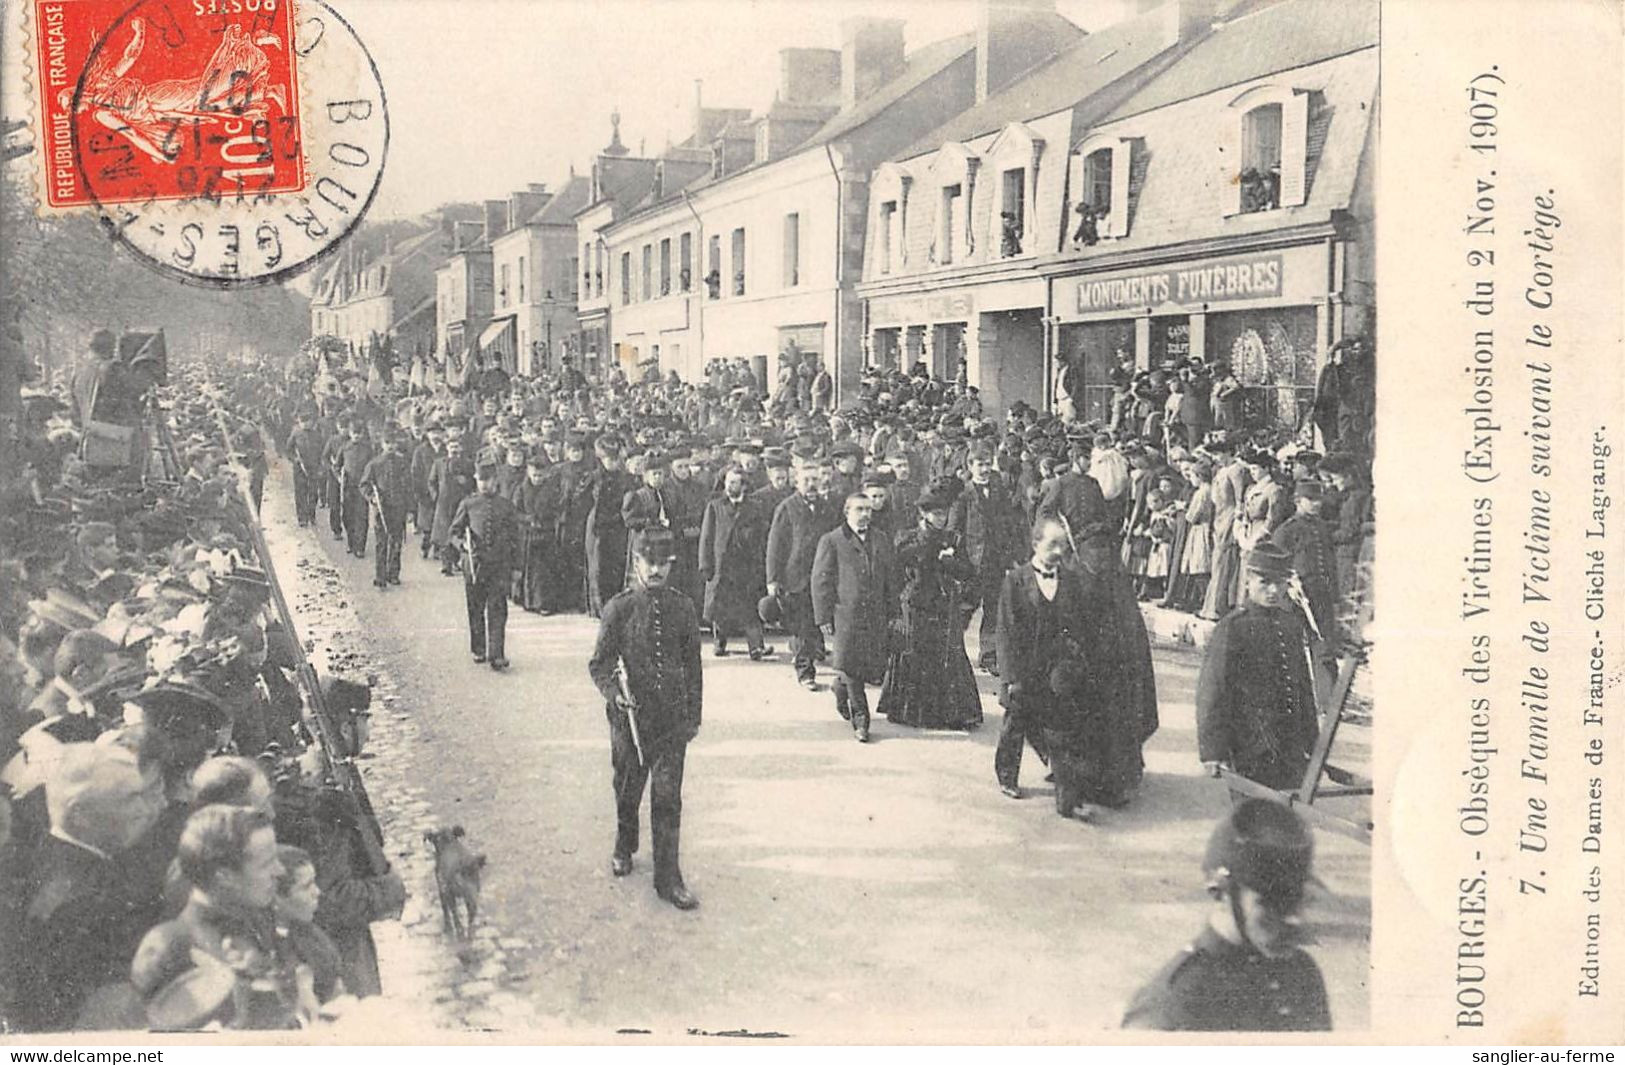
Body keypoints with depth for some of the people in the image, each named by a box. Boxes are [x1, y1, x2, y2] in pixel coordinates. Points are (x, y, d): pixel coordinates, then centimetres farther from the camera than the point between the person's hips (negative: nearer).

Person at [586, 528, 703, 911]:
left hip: (672, 718, 1)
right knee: (628, 788, 16)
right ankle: (624, 847, 43)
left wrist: (693, 716, 9)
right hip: (630, 715, -1)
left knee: (668, 796, -2)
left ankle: (668, 876, 5)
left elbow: (693, 665, 8)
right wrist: (614, 691, -22)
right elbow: (599, 663, -3)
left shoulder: (683, 608, 1)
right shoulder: (618, 608, -6)